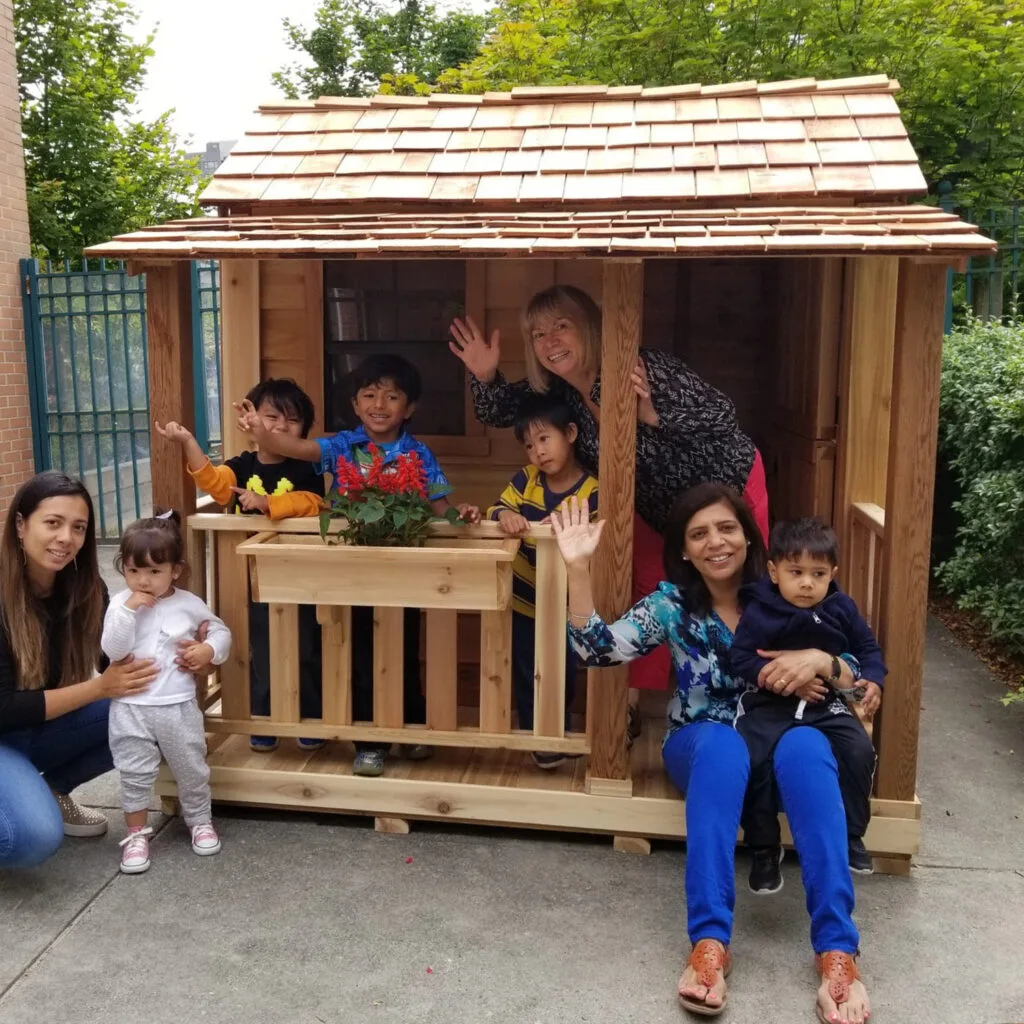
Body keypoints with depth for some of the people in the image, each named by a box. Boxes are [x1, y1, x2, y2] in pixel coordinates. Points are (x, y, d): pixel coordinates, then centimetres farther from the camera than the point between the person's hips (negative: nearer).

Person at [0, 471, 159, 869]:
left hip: (42, 726, 7)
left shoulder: (84, 586, -8)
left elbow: (116, 665, -3)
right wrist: (99, 688, -27)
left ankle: (50, 791, 6)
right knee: (36, 836, -31)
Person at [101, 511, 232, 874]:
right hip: (131, 708, -1)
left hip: (179, 706, 1)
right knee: (135, 775, 7)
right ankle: (135, 834, 24)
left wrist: (209, 651, -10)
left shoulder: (189, 604, -3)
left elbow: (221, 631, 10)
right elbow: (112, 651, -16)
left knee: (192, 769, 14)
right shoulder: (120, 605, -6)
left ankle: (200, 821, 35)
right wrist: (129, 610, -24)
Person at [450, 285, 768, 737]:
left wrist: (653, 414, -46)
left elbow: (722, 415, -32)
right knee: (651, 591, 11)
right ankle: (631, 704, 23)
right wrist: (485, 376, -20)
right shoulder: (556, 388, -14)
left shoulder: (646, 369, -34)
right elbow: (500, 412, -1)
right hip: (662, 504, 6)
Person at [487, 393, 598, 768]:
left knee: (563, 674, 11)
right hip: (524, 599, 3)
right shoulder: (526, 480, -3)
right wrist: (504, 515, -31)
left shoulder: (592, 492, -14)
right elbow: (497, 508, -8)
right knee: (526, 674, 12)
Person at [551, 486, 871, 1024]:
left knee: (804, 747, -36)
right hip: (702, 744, 0)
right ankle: (709, 942, -42)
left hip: (783, 741, 0)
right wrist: (577, 567, -20)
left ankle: (837, 949, -39)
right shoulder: (672, 603, 0)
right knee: (722, 744, -37)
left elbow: (864, 679, 1)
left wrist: (820, 661, -23)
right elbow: (599, 649, -11)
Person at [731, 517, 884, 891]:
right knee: (754, 758, -24)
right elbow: (741, 659, -13)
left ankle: (850, 835, 7)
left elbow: (867, 646, 14)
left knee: (859, 750, -17)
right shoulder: (759, 611, -12)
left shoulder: (841, 608, 0)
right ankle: (764, 847, -3)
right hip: (771, 704, -3)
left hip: (827, 703, 3)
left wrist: (873, 681, -4)